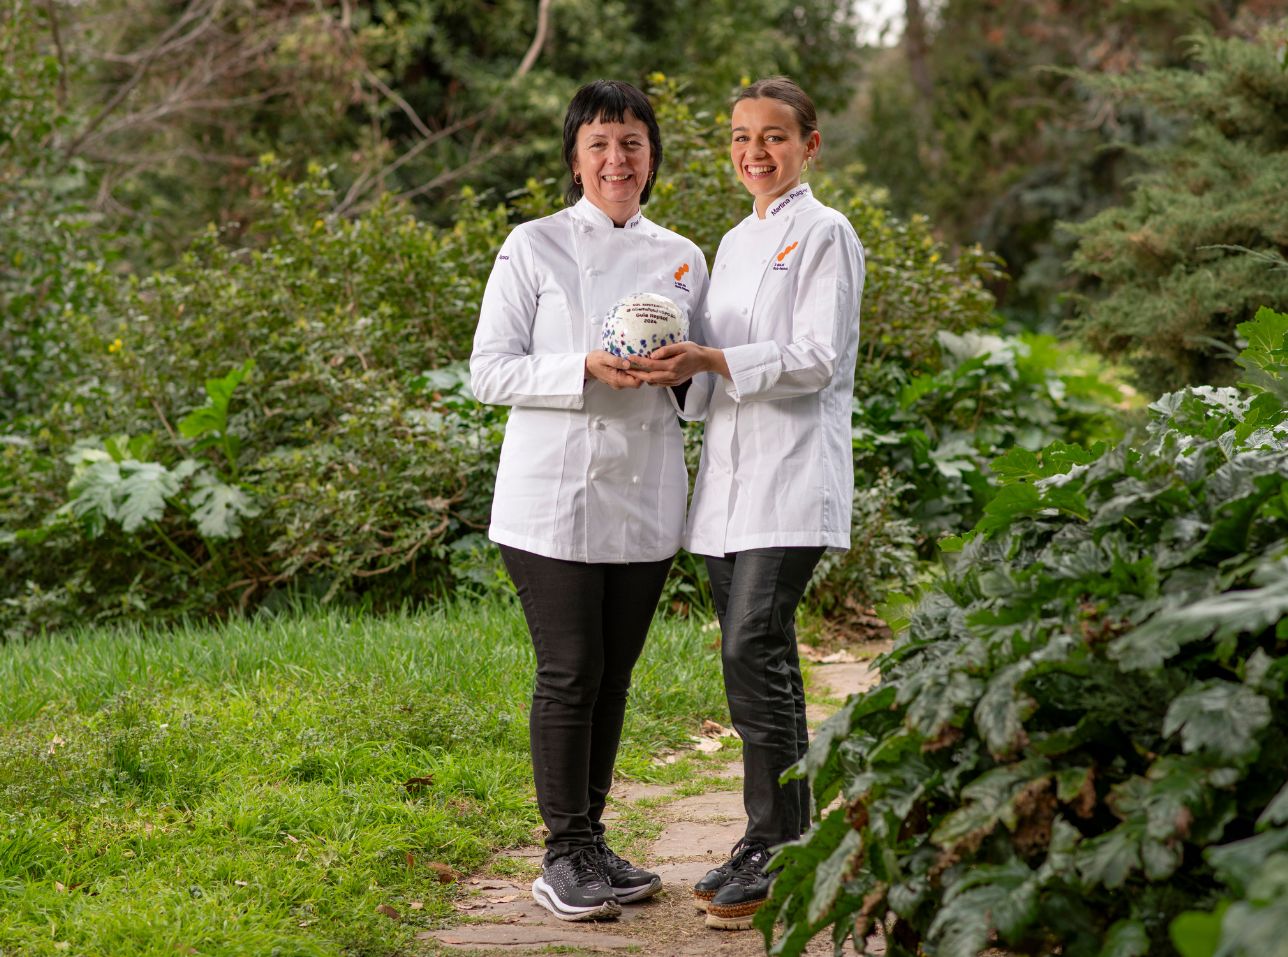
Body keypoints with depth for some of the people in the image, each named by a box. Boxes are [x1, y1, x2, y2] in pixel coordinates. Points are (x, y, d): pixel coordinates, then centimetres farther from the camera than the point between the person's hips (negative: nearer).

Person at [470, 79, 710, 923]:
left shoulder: (682, 259, 11)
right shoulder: (534, 248, -1)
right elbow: (490, 371, -5)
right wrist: (586, 369, -20)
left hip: (645, 498, 4)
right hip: (555, 496, -4)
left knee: (614, 675, 10)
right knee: (570, 673, -5)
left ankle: (593, 843, 21)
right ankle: (564, 855, 5)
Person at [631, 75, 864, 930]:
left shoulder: (825, 235, -4)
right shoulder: (736, 243, 20)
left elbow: (817, 360, -12)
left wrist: (709, 360, -20)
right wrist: (679, 369, 1)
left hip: (793, 474, -7)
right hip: (730, 474, 7)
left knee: (754, 649, -15)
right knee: (754, 657, 7)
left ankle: (776, 844, -9)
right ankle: (769, 844, 14)